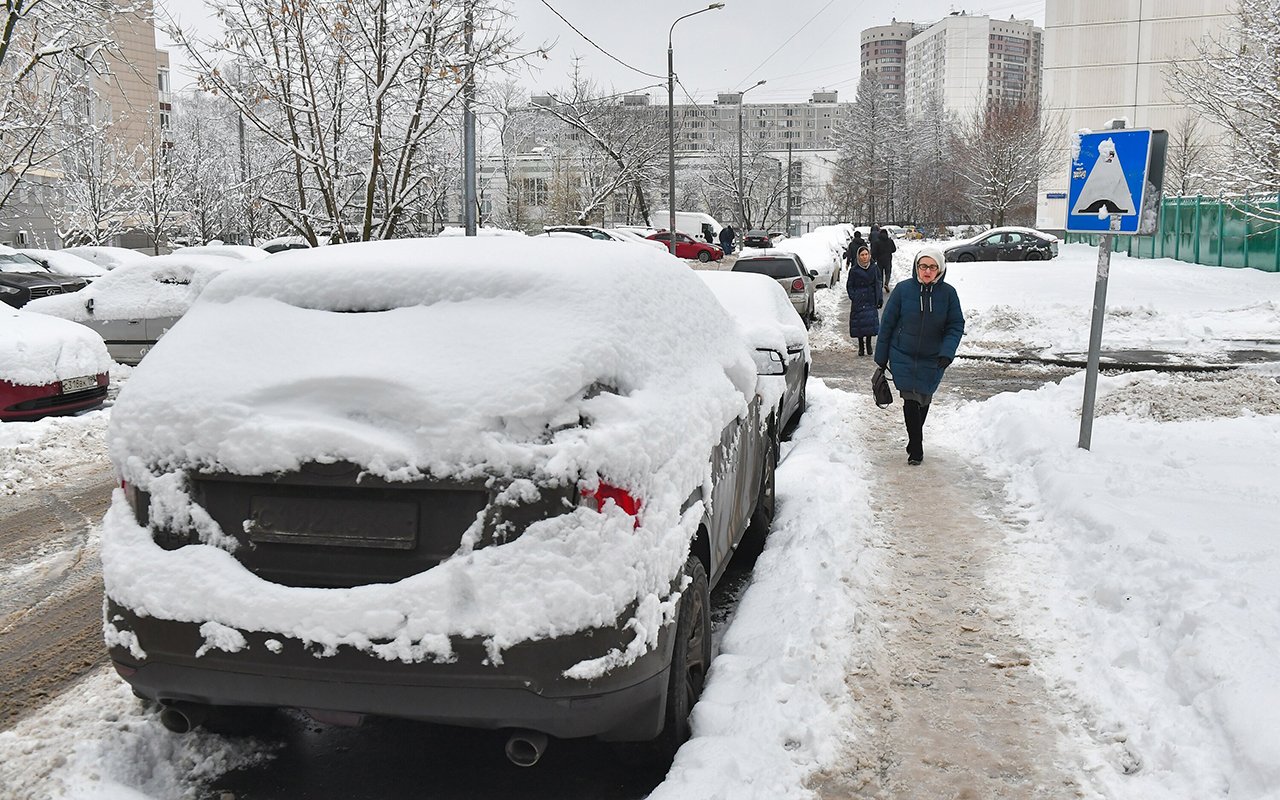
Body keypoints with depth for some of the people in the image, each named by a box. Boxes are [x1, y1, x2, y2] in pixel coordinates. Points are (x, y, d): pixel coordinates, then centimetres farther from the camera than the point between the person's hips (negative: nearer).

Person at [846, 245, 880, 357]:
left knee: (871, 322, -2)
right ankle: (861, 346, 10)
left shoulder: (874, 269, 4)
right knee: (859, 323, -1)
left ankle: (868, 344, 13)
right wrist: (853, 297, -9)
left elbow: (878, 285, 8)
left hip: (871, 300, 1)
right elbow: (849, 286, 3)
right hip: (858, 302, -1)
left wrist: (879, 299, 2)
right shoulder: (854, 270, -2)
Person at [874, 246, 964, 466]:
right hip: (903, 357, -2)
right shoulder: (903, 289, -9)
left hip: (932, 360, 2)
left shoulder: (948, 293, -6)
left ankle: (914, 440, 35)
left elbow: (956, 326, -2)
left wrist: (947, 352, -18)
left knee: (923, 400, 14)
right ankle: (916, 448, 2)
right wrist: (881, 358, 0)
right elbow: (887, 324, -2)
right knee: (910, 400, -8)